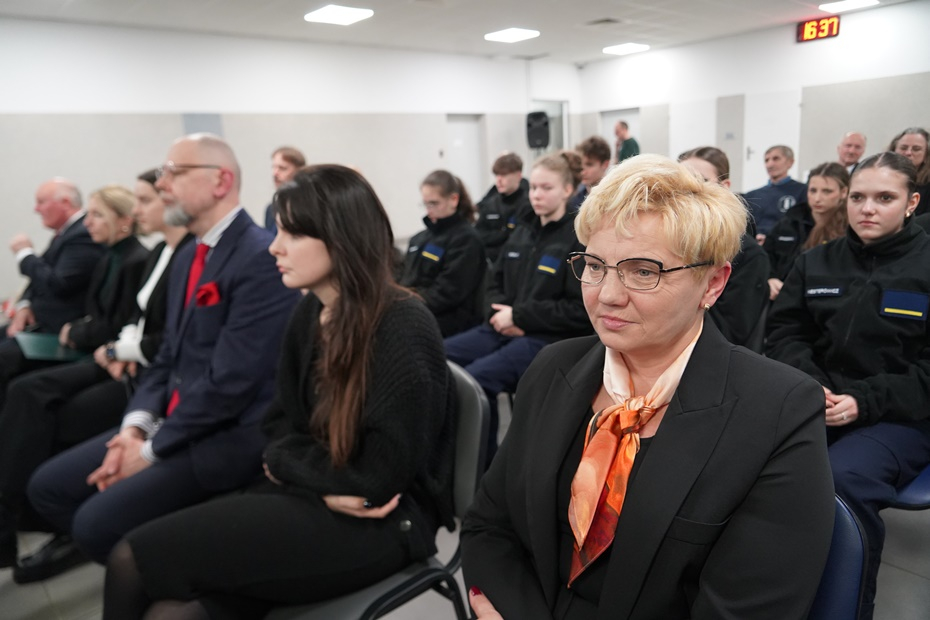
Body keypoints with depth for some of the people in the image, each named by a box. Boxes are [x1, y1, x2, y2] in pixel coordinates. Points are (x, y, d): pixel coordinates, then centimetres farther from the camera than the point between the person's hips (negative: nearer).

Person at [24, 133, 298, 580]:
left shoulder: (261, 259, -19)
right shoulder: (187, 257, 13)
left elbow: (230, 380, -23)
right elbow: (169, 355, 16)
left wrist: (151, 450, -13)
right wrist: (137, 424, 0)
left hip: (230, 435, -9)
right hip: (173, 422, 9)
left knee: (98, 521, -18)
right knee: (48, 486, 8)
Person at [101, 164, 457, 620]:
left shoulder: (404, 331, -19)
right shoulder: (309, 314, 5)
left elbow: (379, 477, -19)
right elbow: (281, 423, 12)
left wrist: (288, 464, -5)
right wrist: (323, 480, -8)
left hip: (382, 524, -7)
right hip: (311, 497, 7)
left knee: (134, 558, -11)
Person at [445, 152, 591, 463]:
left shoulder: (580, 239, -7)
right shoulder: (523, 231, 14)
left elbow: (580, 311, -13)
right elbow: (495, 283, 19)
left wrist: (519, 315, -14)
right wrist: (501, 312, -5)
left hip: (549, 338, -7)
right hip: (505, 328, 7)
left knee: (477, 377, -29)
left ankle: (485, 463, -7)